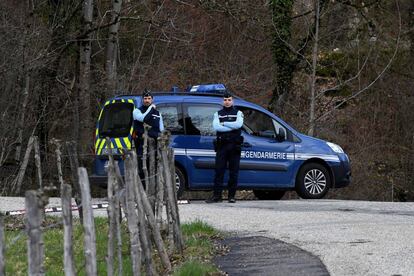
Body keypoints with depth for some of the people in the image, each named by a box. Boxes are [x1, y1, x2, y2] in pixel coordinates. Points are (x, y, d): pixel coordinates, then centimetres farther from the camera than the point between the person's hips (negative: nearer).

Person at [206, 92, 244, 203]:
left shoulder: (238, 113, 11)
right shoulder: (218, 114, 14)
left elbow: (238, 124, -11)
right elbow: (216, 127, -6)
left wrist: (224, 124, -7)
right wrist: (232, 127, -11)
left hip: (234, 146, -1)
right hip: (221, 145, 1)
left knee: (234, 172, 0)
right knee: (219, 171, -3)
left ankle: (232, 195, 5)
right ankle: (216, 195, -3)